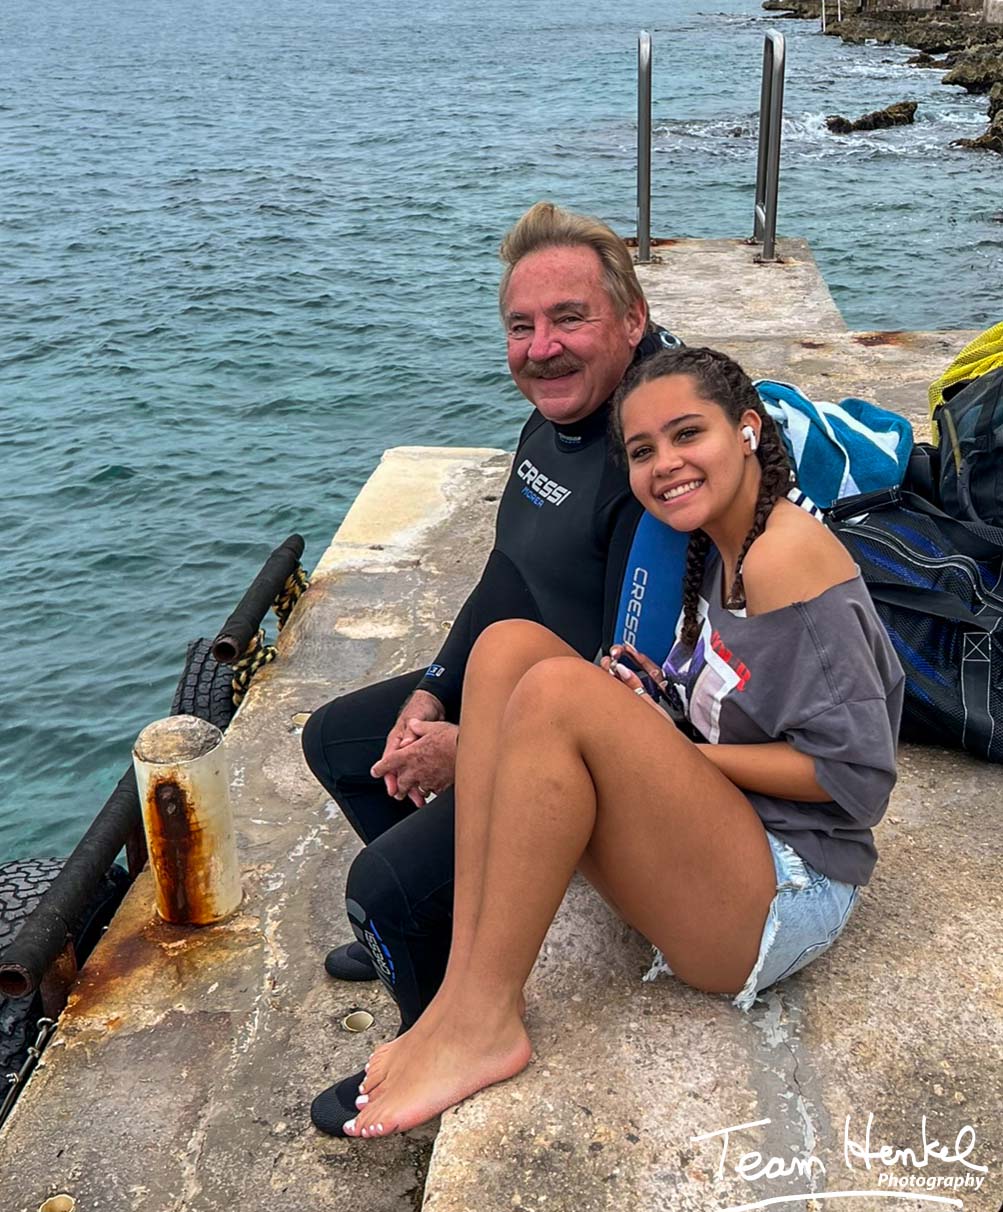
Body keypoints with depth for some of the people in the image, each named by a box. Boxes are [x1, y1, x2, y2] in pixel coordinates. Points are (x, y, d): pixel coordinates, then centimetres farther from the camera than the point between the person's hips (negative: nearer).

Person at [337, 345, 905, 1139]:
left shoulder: (790, 551, -14)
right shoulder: (718, 549, 12)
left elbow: (857, 775, -16)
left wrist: (669, 751, -14)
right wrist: (659, 697, -3)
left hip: (782, 902, -9)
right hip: (717, 846, 9)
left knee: (558, 690, -28)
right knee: (510, 644, -6)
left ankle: (483, 1022, -17)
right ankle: (465, 982, -14)